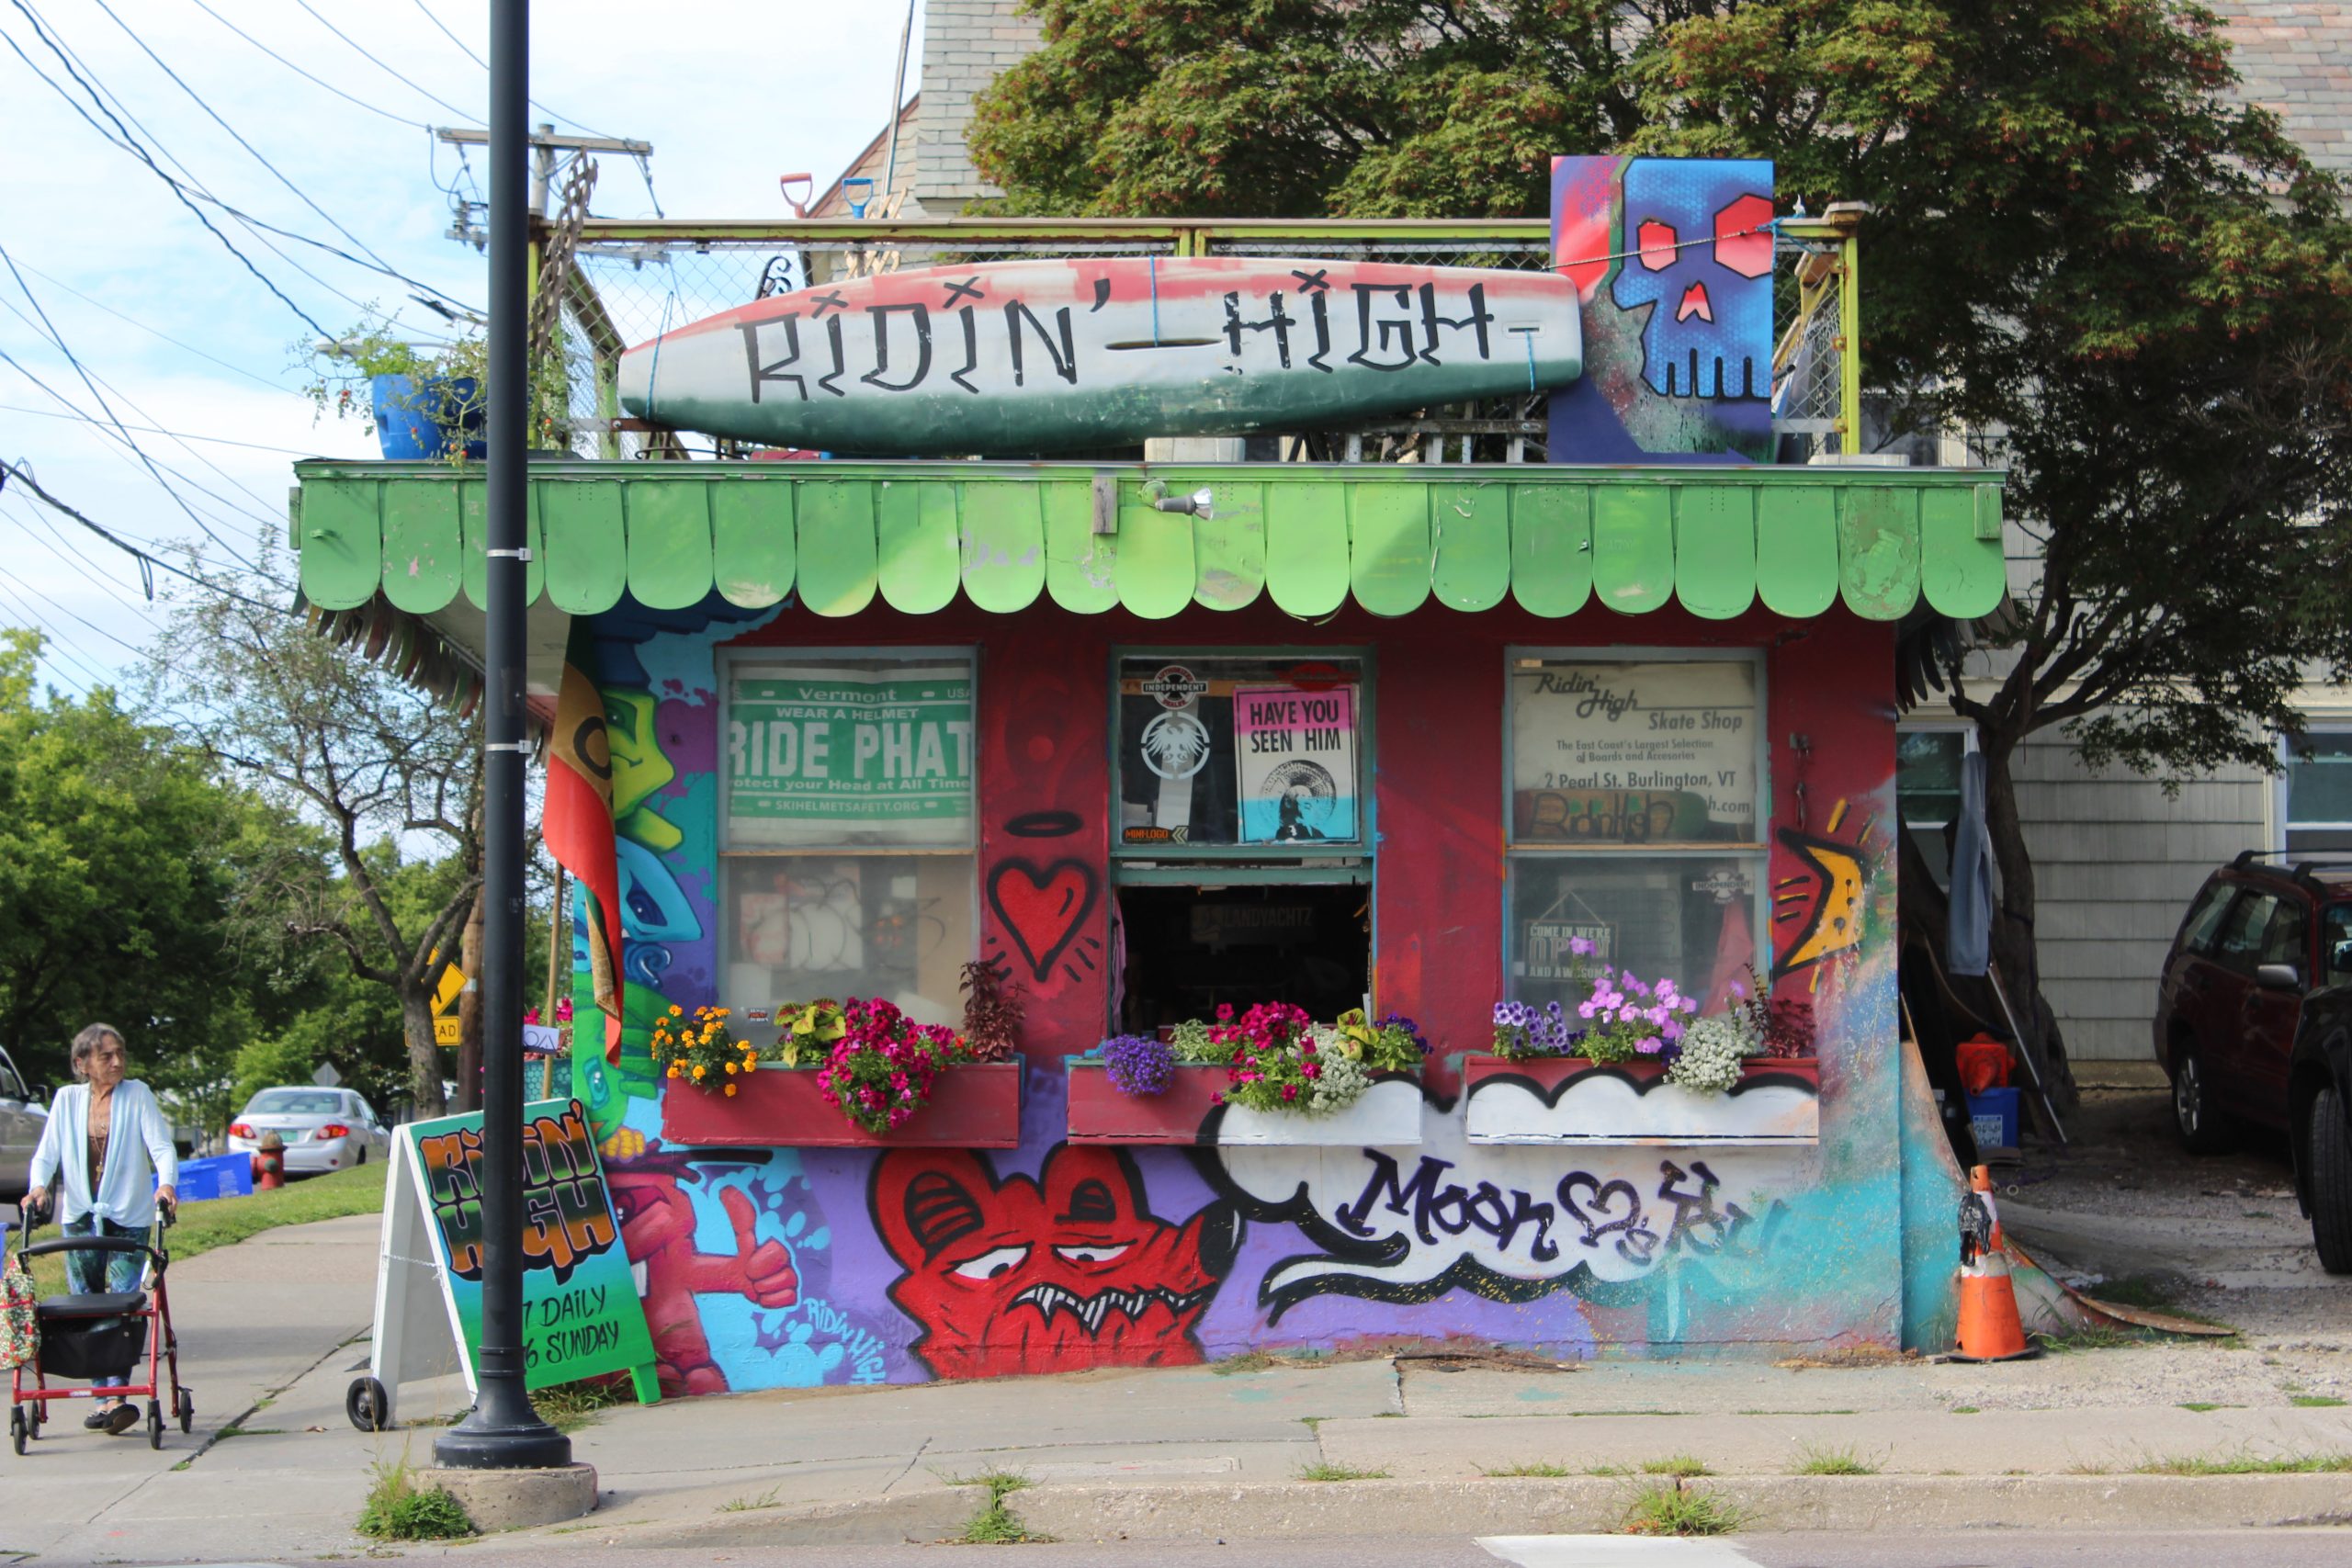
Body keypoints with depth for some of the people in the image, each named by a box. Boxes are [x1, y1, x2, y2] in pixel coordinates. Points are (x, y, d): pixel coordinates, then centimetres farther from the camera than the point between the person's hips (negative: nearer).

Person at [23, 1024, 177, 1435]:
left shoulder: (137, 1094, -2)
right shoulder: (67, 1099, 6)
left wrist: (166, 1182, -28)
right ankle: (104, 1397, 10)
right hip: (79, 1218, 3)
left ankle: (117, 1395, -16)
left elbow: (161, 1146, -9)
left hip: (128, 1218, -3)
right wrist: (39, 1186, -17)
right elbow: (47, 1153, 3)